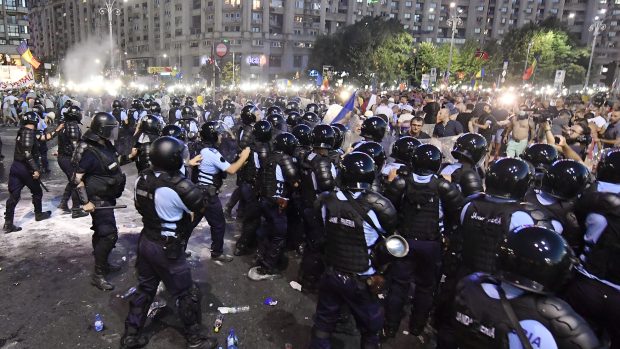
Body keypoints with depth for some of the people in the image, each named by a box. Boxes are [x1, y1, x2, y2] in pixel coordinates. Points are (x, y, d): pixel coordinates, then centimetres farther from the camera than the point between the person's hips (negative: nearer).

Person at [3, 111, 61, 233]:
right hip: (25, 168, -8)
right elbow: (27, 153, -23)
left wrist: (57, 130, 28)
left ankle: (8, 224, 3)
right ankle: (38, 214, 33)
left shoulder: (22, 131, 12)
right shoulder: (29, 133, -15)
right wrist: (35, 169, -24)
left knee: (13, 195, 5)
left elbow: (45, 137, 21)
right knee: (37, 191, 15)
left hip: (15, 166, 8)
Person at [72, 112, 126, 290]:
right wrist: (85, 201, -23)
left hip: (106, 198, 10)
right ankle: (98, 275, -1)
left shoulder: (106, 146, 3)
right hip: (98, 200, -10)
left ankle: (102, 263, 38)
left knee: (101, 232, 21)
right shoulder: (90, 152, -24)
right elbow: (77, 178, -22)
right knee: (109, 235, -11)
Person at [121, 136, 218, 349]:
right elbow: (202, 205, -12)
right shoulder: (178, 186, -27)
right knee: (186, 294, 9)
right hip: (167, 249, -8)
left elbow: (141, 207, 11)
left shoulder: (143, 178, -2)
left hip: (146, 241, 8)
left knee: (145, 288, 23)